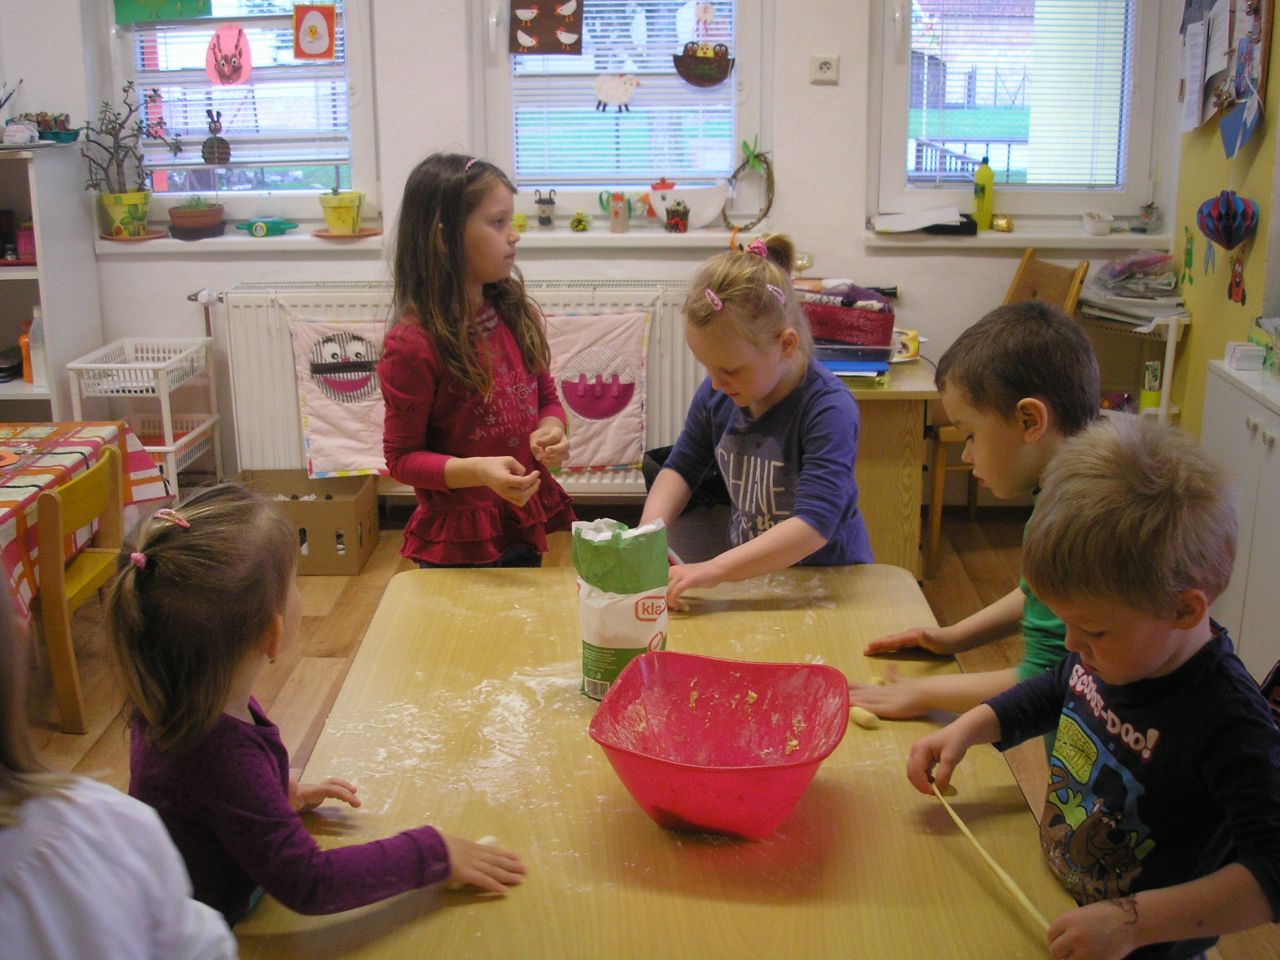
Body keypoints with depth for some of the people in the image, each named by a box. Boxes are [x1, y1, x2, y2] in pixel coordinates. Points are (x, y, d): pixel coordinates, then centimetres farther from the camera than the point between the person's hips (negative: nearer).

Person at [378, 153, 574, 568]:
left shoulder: (517, 315, -1)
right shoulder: (412, 344, -18)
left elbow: (547, 397, 13)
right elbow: (401, 457, -12)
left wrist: (551, 430, -9)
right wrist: (477, 471, -27)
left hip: (527, 523, 6)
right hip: (459, 538, -6)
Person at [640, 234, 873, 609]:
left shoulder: (828, 408, -22)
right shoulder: (715, 395, -3)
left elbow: (815, 524, -30)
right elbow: (681, 468, 13)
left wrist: (713, 569, -36)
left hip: (829, 575, -3)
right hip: (749, 572, 4)